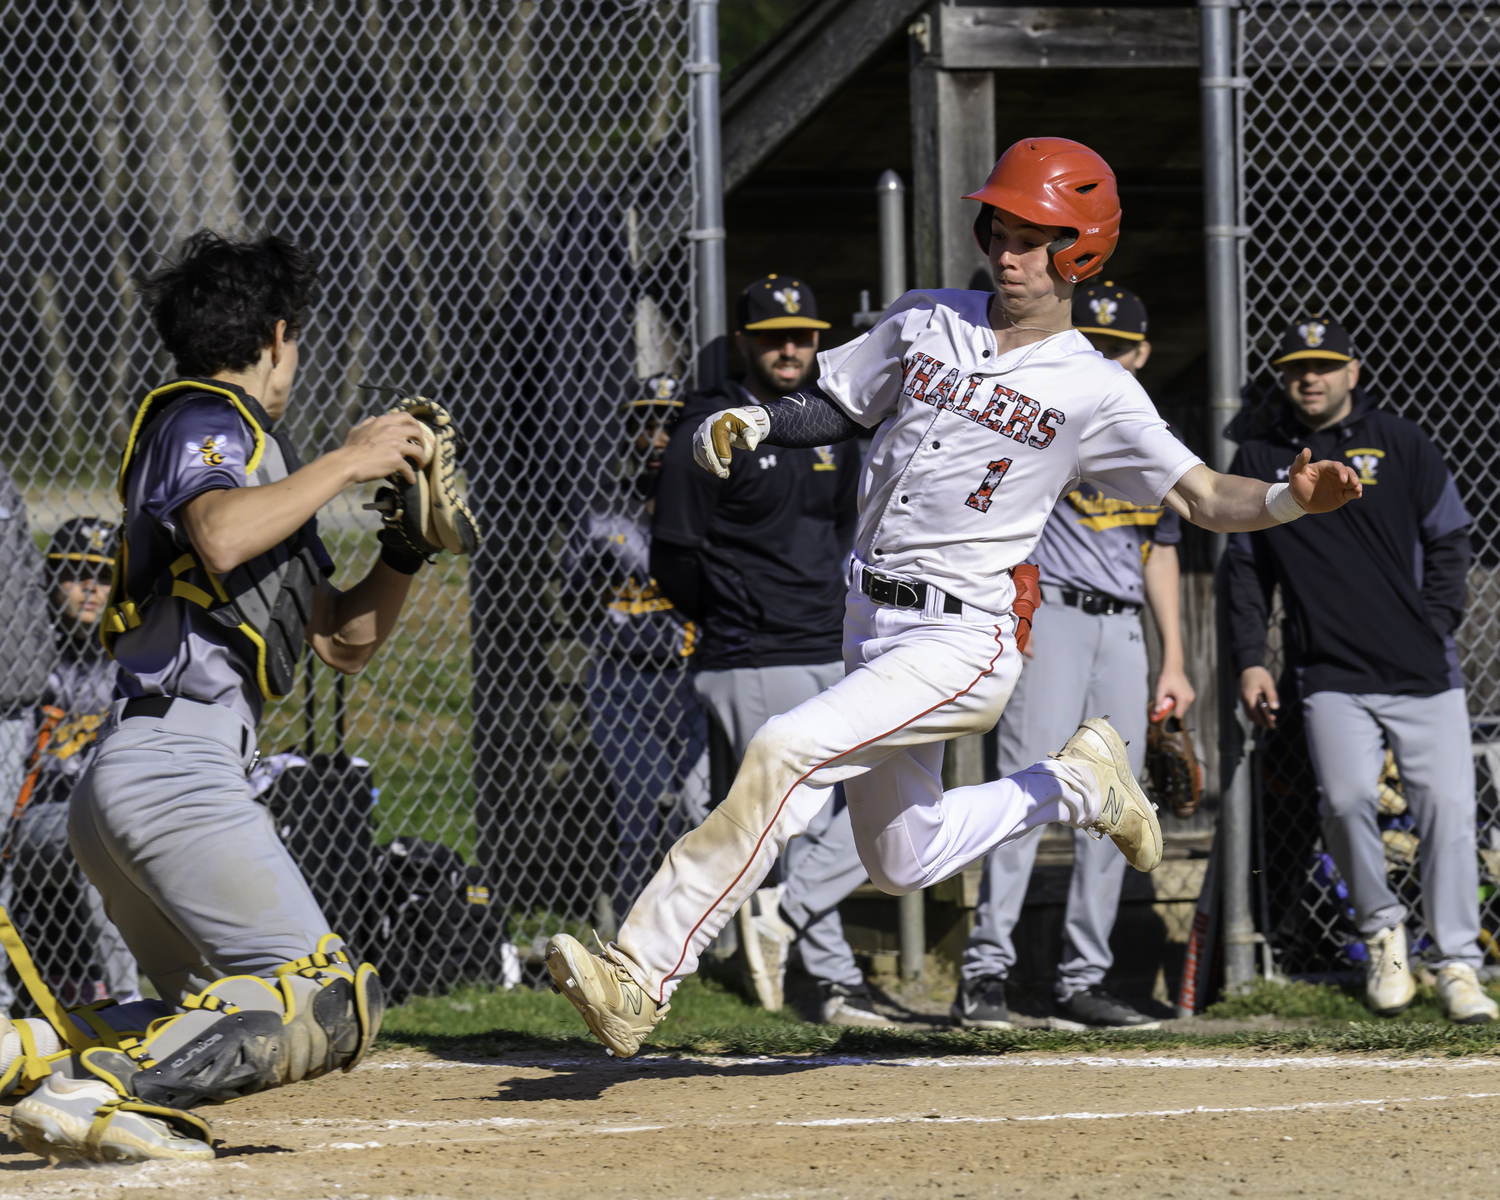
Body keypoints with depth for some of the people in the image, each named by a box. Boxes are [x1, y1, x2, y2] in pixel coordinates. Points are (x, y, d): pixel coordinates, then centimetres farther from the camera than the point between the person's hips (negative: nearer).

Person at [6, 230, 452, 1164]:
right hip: (178, 762, -10)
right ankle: (95, 1094, -26)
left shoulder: (257, 451, 27)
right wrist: (347, 463, -12)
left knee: (220, 1023, 16)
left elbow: (344, 642, 30)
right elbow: (220, 536, -24)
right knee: (323, 1001, -17)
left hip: (123, 775, 10)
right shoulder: (204, 421, 0)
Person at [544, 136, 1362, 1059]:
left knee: (784, 752, -25)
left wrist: (1291, 500, -27)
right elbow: (836, 409, 20)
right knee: (905, 862, 17)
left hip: (967, 641, -7)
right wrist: (756, 421, -1)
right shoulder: (924, 323, 9)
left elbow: (1202, 496, -7)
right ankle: (1077, 785, 38)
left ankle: (645, 974, -25)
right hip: (872, 626, 7)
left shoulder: (1094, 391, -5)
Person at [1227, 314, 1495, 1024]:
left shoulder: (1400, 444, 8)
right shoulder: (1259, 460, 12)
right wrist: (1250, 661, 9)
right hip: (1330, 676, 0)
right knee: (1345, 799, -19)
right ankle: (1381, 931, 5)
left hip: (1422, 672, 0)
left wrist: (1436, 628, -3)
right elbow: (1245, 568, 17)